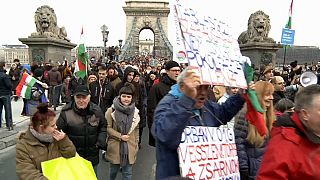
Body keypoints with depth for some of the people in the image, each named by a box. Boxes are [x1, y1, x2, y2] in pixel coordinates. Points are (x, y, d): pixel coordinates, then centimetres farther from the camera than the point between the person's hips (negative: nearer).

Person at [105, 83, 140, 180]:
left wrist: (136, 145, 8)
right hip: (115, 147, -2)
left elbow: (136, 129, 10)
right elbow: (108, 128, -9)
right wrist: (120, 136, -17)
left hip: (130, 148, 2)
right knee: (113, 170, 19)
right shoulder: (111, 110, -8)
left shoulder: (135, 111, 3)